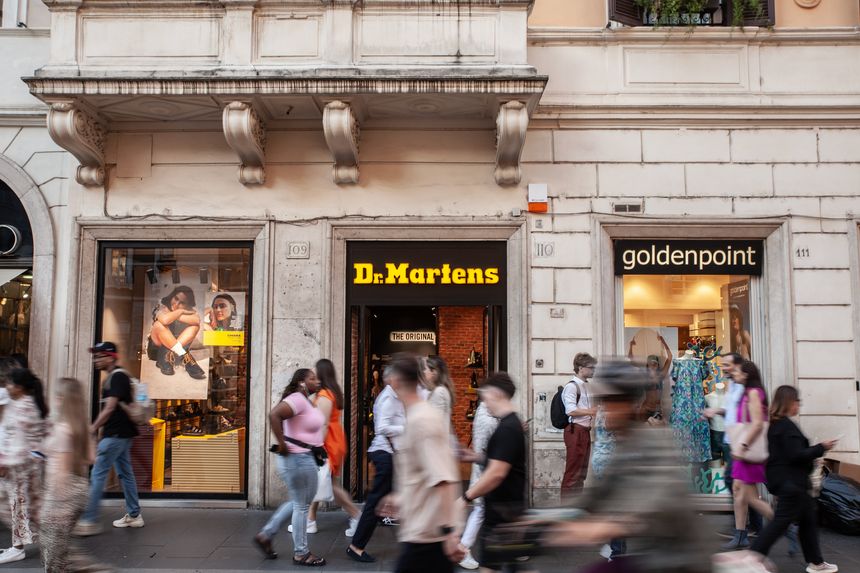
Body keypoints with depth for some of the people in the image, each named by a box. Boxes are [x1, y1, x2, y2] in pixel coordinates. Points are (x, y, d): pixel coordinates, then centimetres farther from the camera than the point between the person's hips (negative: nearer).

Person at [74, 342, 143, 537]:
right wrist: (98, 428, 18)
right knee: (125, 473, 13)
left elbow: (110, 407, -20)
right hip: (121, 434, 10)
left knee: (98, 474, -8)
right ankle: (134, 515, 20)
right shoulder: (114, 377, 16)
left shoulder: (117, 376, -15)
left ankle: (89, 521, -6)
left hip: (115, 435, -10)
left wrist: (93, 428, -14)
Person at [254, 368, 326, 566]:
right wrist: (282, 445, -27)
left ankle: (265, 535, 27)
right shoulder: (297, 399, -19)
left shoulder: (305, 400, 12)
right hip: (297, 459, -10)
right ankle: (301, 554, 15)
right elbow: (274, 415, -33)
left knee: (300, 501, 22)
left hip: (305, 458, 10)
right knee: (302, 505, 2)